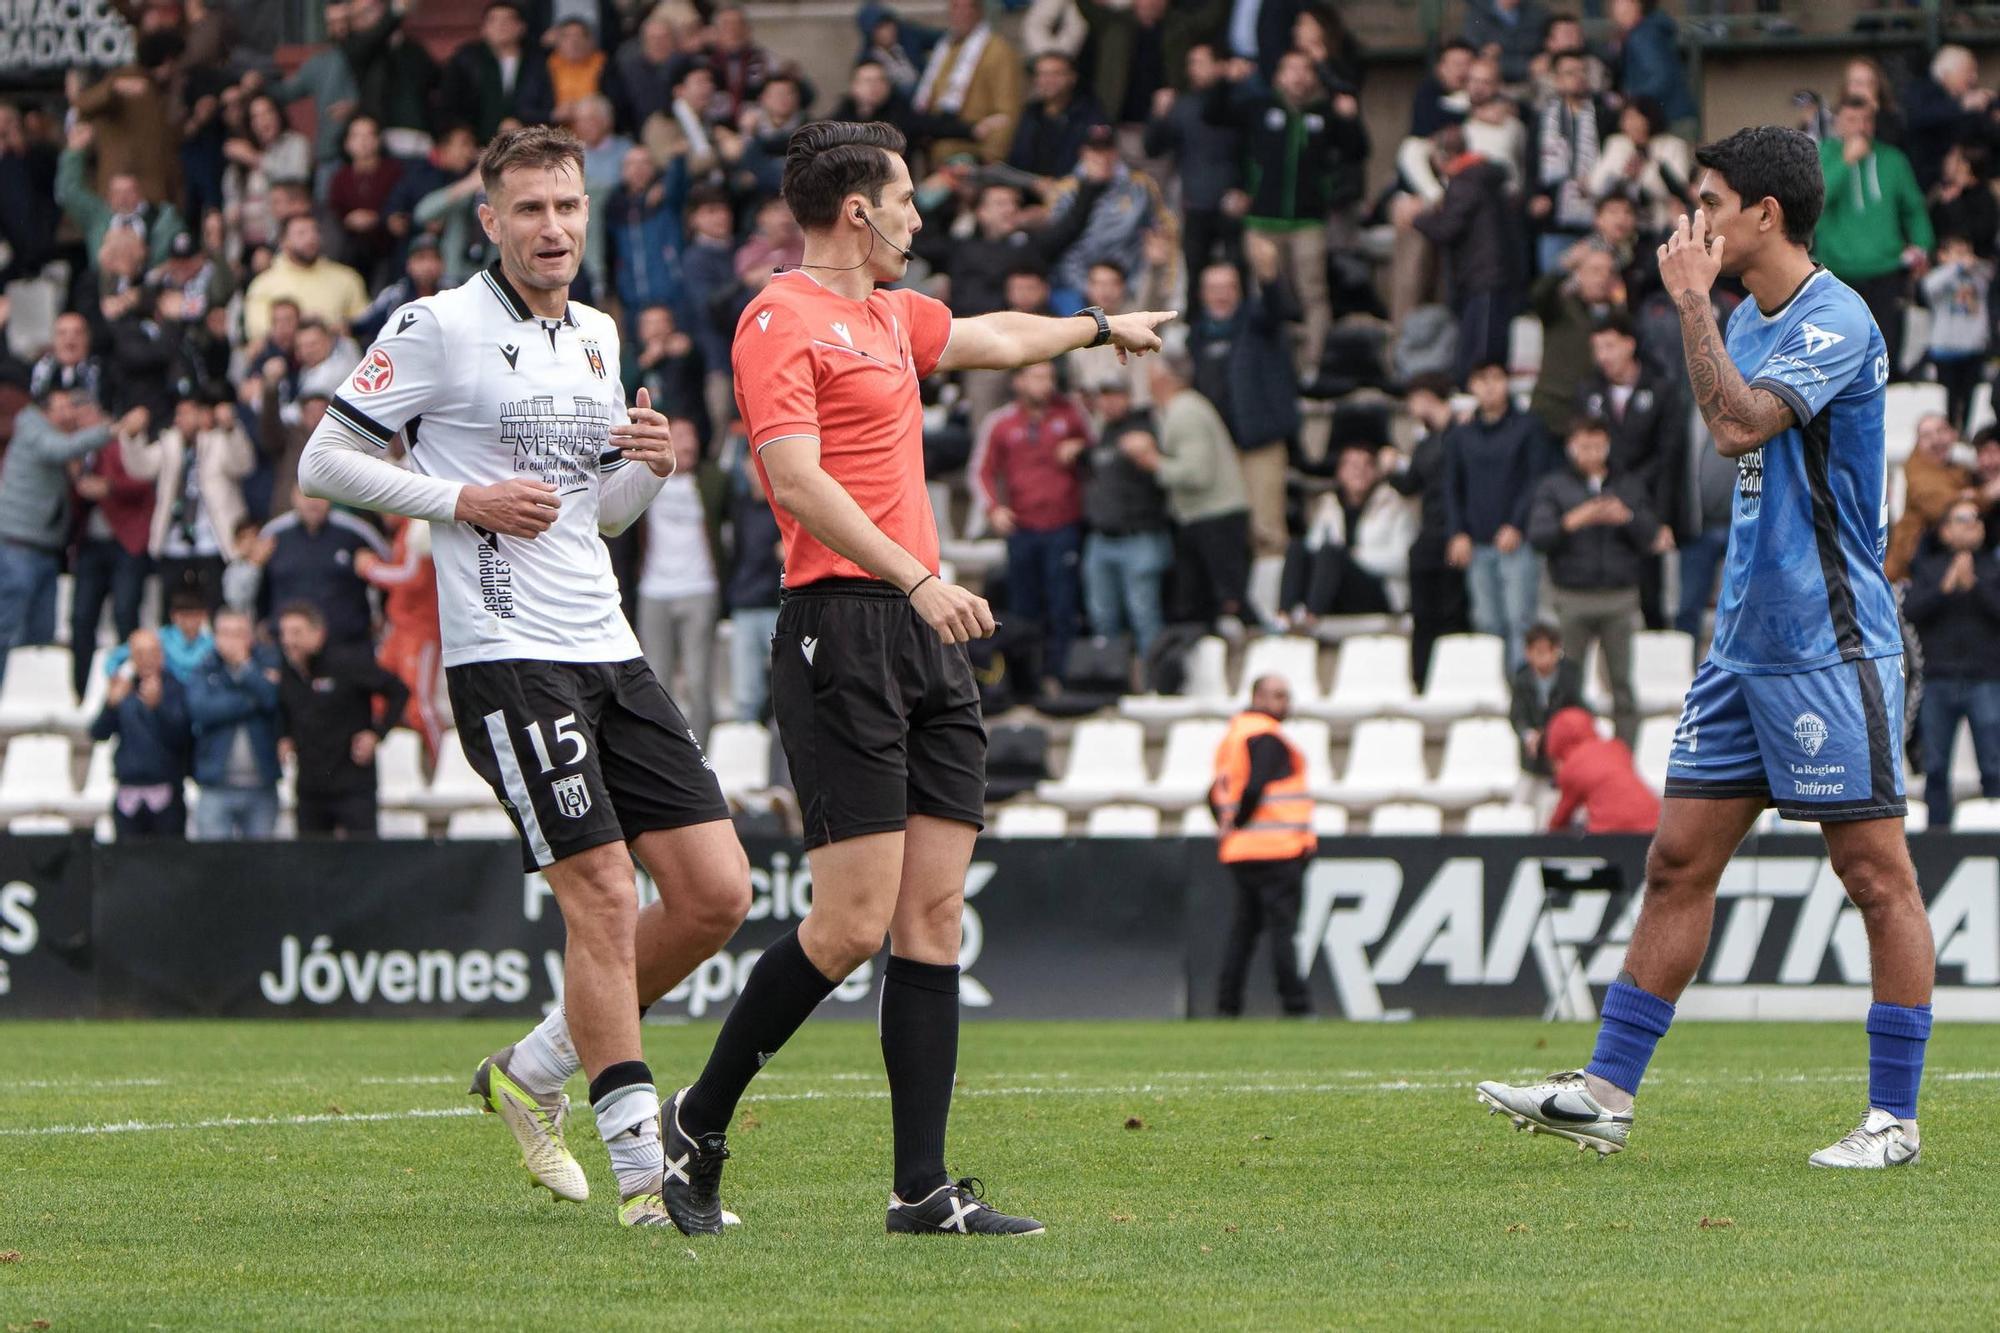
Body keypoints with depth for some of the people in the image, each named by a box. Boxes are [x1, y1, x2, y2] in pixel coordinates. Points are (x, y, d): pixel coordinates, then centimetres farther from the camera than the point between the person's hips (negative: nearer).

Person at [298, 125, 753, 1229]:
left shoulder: (595, 337, 16)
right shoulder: (439, 327, -5)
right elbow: (323, 464, -3)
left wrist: (651, 466, 5)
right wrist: (464, 498, -12)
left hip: (607, 652, 8)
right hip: (507, 657, -7)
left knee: (717, 893, 1)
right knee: (604, 899, -14)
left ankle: (534, 1071, 19)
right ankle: (642, 1171, -8)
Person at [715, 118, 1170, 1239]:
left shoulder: (890, 315, 21)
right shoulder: (783, 320, -8)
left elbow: (990, 338, 43)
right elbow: (796, 481, -19)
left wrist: (1101, 328, 59)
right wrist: (917, 578, -27)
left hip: (928, 639, 9)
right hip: (842, 631, -9)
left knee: (934, 913, 2)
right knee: (854, 923, -12)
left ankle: (924, 1189, 0)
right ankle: (700, 1122, 5)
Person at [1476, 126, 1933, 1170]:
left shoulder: (1835, 321, -14)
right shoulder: (1750, 318, 15)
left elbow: (1737, 422, -27)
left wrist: (1691, 302, -19)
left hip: (1830, 645, -9)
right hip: (1747, 643, 9)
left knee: (1876, 874, -4)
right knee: (1678, 858, 7)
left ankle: (1895, 1119, 0)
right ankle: (1606, 1093, 9)